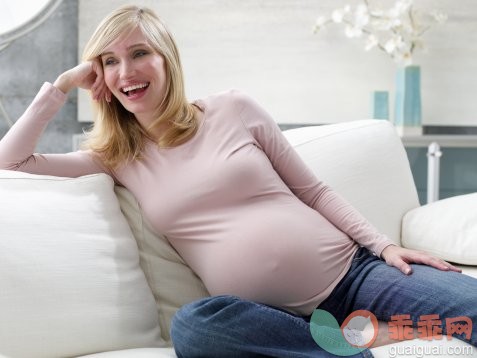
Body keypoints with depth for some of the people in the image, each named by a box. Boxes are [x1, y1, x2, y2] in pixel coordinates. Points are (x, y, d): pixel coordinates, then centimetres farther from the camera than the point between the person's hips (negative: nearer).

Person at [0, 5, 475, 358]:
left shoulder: (233, 108, 6)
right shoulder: (117, 158, 10)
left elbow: (313, 191, 9)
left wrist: (384, 245, -2)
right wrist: (63, 83, 6)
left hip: (353, 273, -2)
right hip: (273, 316, 2)